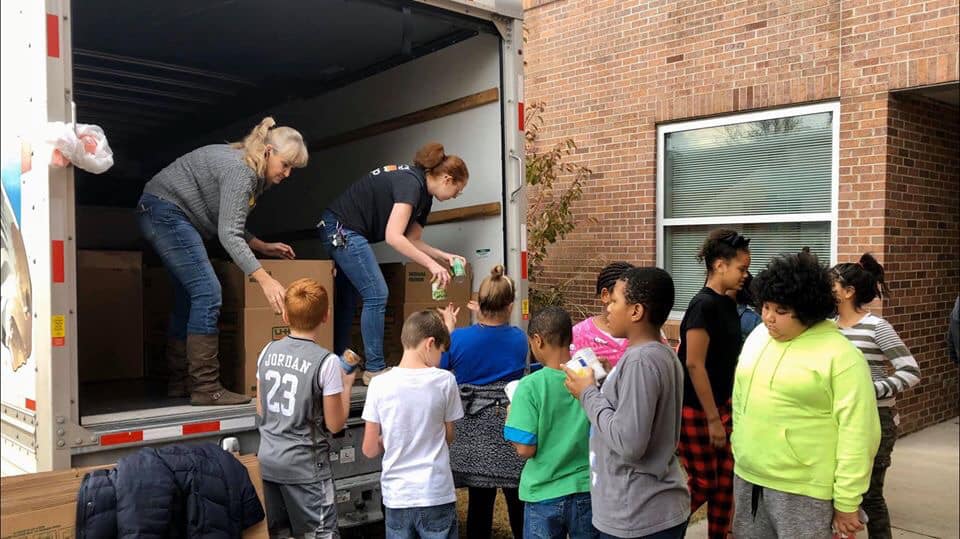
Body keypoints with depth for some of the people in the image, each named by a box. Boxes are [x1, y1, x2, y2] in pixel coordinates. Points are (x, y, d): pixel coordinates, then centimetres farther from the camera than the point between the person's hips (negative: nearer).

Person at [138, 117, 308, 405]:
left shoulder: (255, 175, 8)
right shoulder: (240, 169, -22)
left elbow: (231, 225, 14)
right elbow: (228, 234, -29)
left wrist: (264, 247, 6)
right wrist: (264, 279, -34)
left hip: (165, 216, 11)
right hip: (165, 211, -11)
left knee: (189, 297, 11)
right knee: (208, 292, -16)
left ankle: (179, 381, 18)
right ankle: (206, 388, -15)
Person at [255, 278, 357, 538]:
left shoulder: (268, 351, 0)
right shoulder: (326, 361, -16)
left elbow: (261, 410, 11)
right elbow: (335, 424, -10)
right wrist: (346, 384, 3)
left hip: (268, 460, 6)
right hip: (304, 465, -6)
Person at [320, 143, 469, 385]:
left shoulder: (424, 195, 9)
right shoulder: (410, 183, -20)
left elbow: (412, 241, 13)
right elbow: (393, 237, -28)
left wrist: (445, 256, 3)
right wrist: (431, 264, -27)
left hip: (341, 232, 10)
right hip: (342, 228, -10)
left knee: (348, 295, 15)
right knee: (376, 294, -10)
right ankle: (375, 369, -3)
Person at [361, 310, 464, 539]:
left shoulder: (379, 384, -8)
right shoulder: (445, 381, -9)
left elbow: (370, 450, -3)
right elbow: (448, 437, 3)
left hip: (397, 496, 1)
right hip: (436, 495, -1)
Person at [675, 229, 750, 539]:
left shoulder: (728, 304, 7)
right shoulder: (703, 305, -19)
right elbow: (694, 365, -22)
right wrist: (712, 418, -20)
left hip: (721, 404, 8)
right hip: (696, 409, -8)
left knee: (725, 482, 11)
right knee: (702, 485, 2)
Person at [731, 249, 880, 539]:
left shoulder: (840, 356, -14)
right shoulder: (757, 337, 6)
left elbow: (857, 434, -14)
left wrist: (846, 503, -13)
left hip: (802, 490, -6)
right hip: (746, 478, 6)